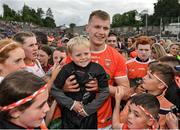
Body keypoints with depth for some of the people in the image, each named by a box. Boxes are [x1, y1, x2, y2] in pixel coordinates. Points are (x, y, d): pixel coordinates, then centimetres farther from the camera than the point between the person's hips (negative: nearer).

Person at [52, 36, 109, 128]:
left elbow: (104, 91, -10)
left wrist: (89, 108, -12)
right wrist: (71, 104, -13)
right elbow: (55, 89, -8)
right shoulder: (66, 70, -12)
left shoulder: (97, 69, -12)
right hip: (69, 113, 0)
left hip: (90, 115, 0)